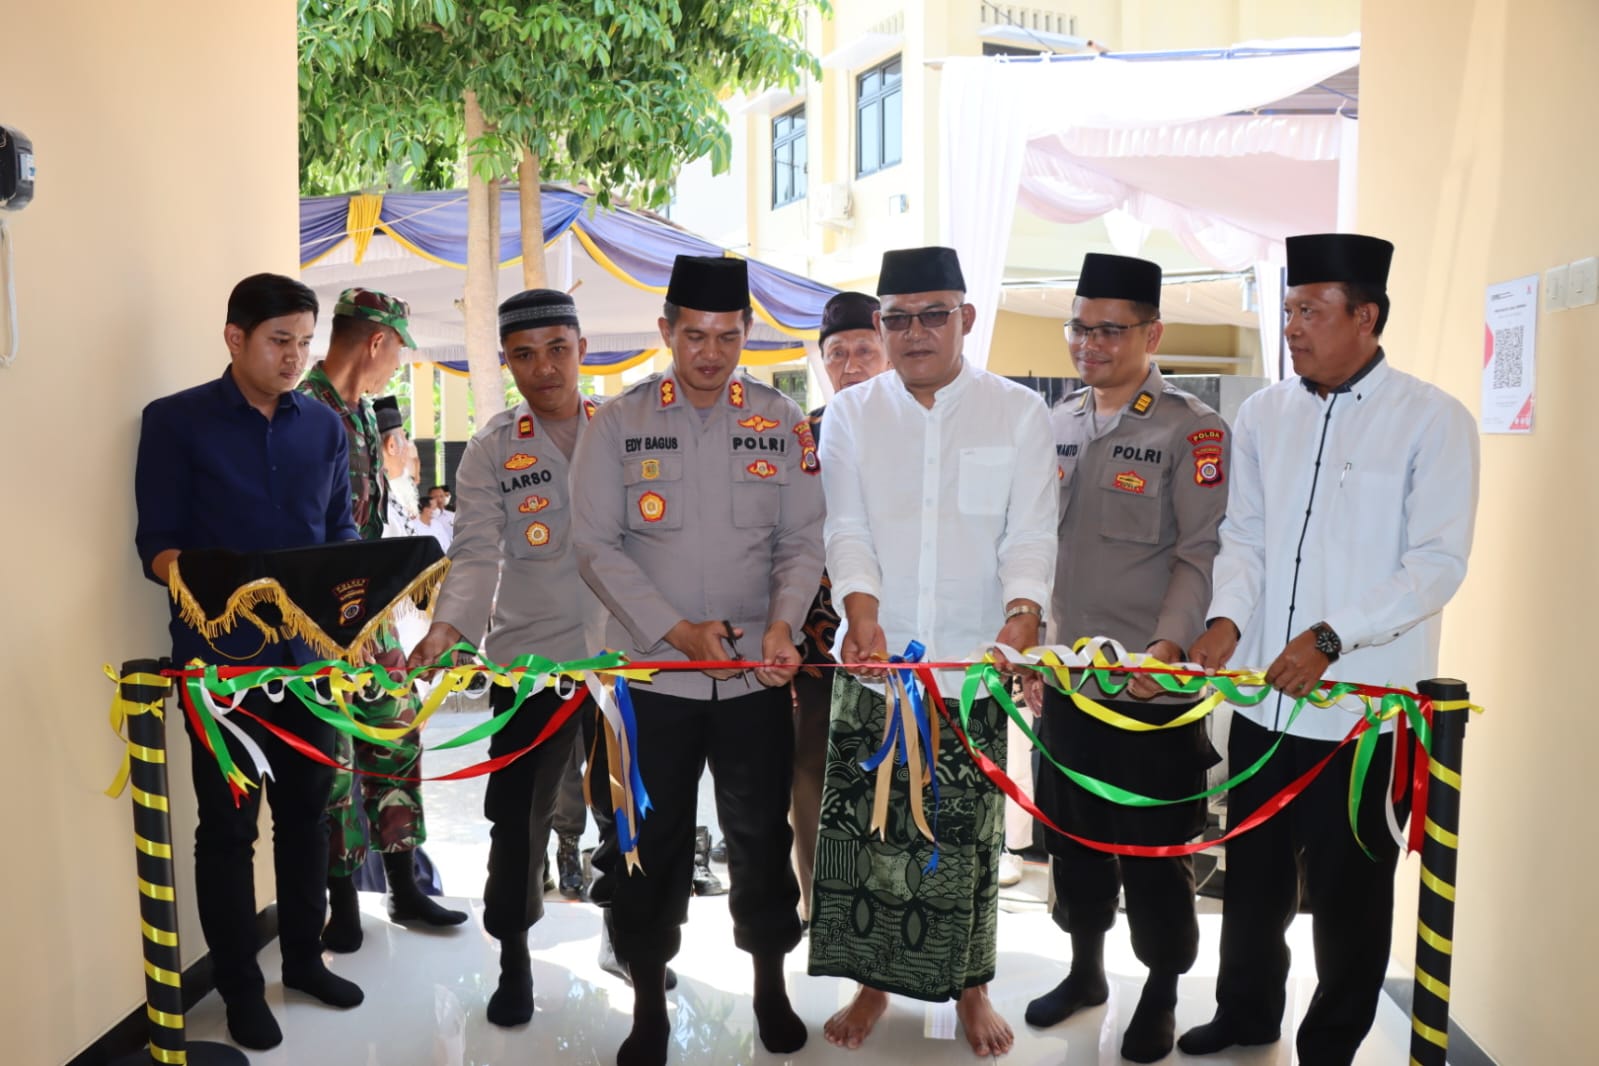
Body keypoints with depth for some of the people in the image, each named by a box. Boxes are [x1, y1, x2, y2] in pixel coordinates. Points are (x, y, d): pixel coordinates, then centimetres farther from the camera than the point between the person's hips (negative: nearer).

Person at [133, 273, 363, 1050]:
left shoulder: (324, 426, 8)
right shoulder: (176, 421, -4)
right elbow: (157, 544, -7)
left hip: (310, 650, 4)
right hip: (221, 656, -4)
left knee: (306, 810, 14)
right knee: (228, 823, 5)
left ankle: (304, 958, 31)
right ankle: (239, 988, 21)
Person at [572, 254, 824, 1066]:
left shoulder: (782, 421, 3)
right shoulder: (619, 421, -1)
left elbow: (803, 540, 2)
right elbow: (596, 543, -6)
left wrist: (782, 626, -15)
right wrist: (677, 632, -14)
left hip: (757, 673, 1)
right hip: (653, 671, -1)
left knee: (761, 836, 13)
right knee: (650, 845, 9)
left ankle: (770, 985, 35)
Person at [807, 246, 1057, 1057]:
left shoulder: (1018, 413, 2)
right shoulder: (851, 413, 6)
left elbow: (1030, 532, -5)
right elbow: (847, 528, -2)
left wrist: (1023, 613, -24)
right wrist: (864, 615, -19)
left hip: (975, 658, -1)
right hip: (874, 656, 1)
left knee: (966, 831, 8)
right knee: (863, 824, 6)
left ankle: (968, 986, 29)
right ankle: (871, 983, 26)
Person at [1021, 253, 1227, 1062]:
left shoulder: (1193, 429, -8)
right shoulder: (1058, 425, 9)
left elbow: (1202, 555, -13)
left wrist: (1168, 647, -25)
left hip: (1154, 686, -5)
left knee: (1154, 848, 7)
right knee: (1073, 834, 17)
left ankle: (1161, 996, 29)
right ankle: (1085, 969, 37)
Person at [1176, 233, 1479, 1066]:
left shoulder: (1432, 420, -6)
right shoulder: (1262, 415, 7)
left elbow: (1438, 563, -11)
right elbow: (1244, 537, 7)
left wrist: (1331, 637, -20)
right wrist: (1228, 618, -11)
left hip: (1365, 702, -4)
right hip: (1262, 696, 4)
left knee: (1348, 888, 9)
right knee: (1253, 871, 17)